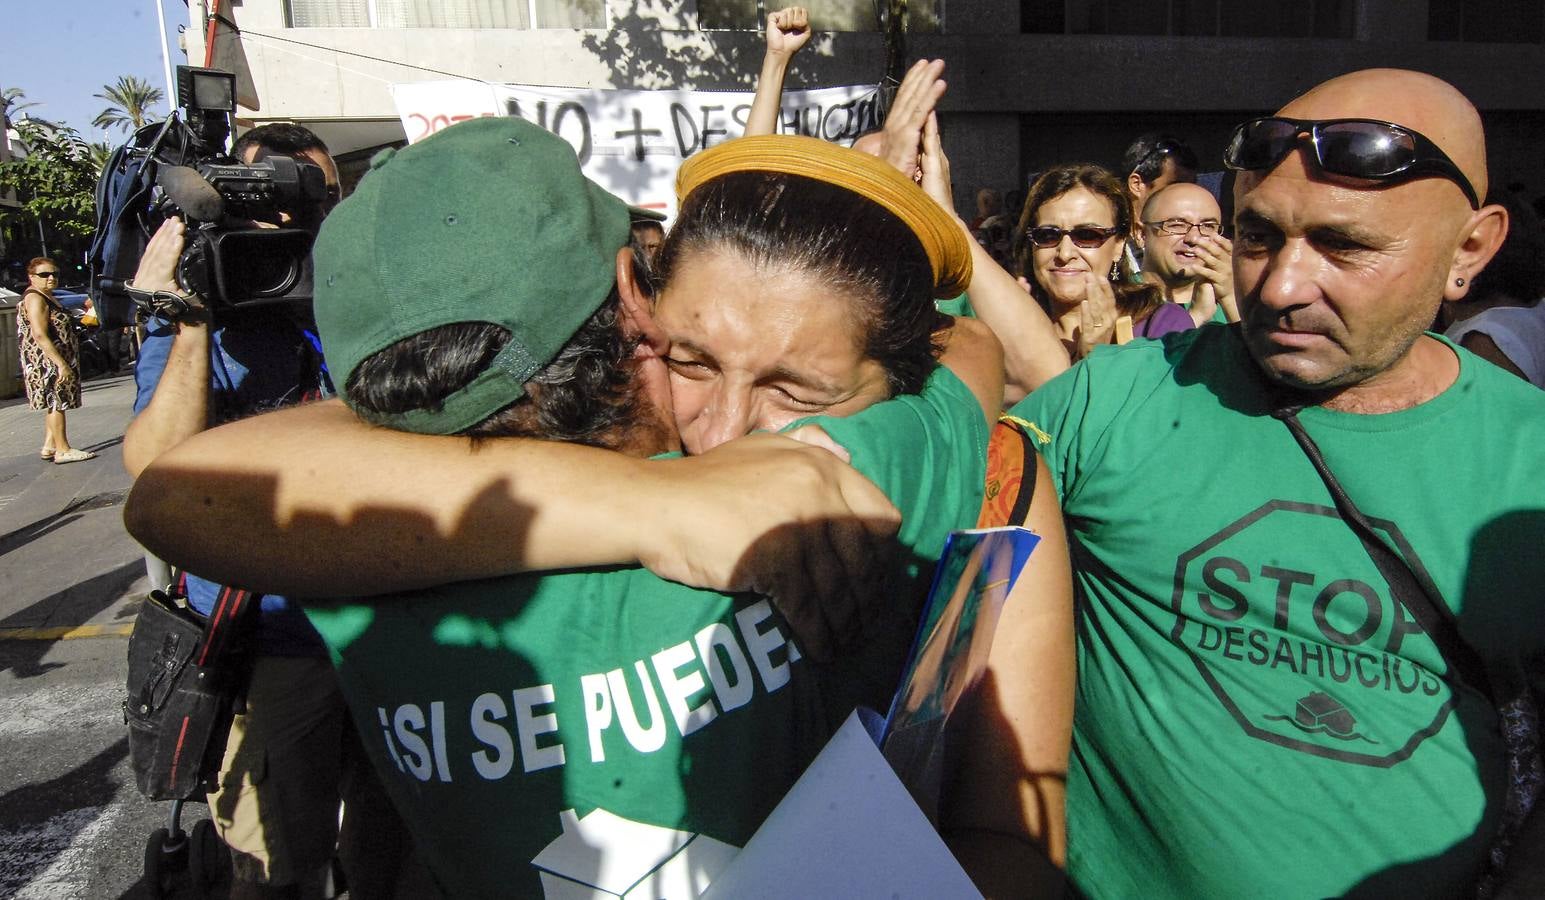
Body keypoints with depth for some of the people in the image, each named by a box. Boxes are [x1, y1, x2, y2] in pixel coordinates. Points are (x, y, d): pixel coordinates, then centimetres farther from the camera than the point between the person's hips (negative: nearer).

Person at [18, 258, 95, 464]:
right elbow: (40, 336, -23)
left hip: (53, 362, 10)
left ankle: (49, 447, 17)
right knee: (56, 402, -7)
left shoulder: (47, 297, 16)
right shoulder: (35, 298, -15)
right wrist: (61, 364, -27)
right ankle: (63, 450, -5)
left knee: (54, 403, 13)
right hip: (47, 361, -10)